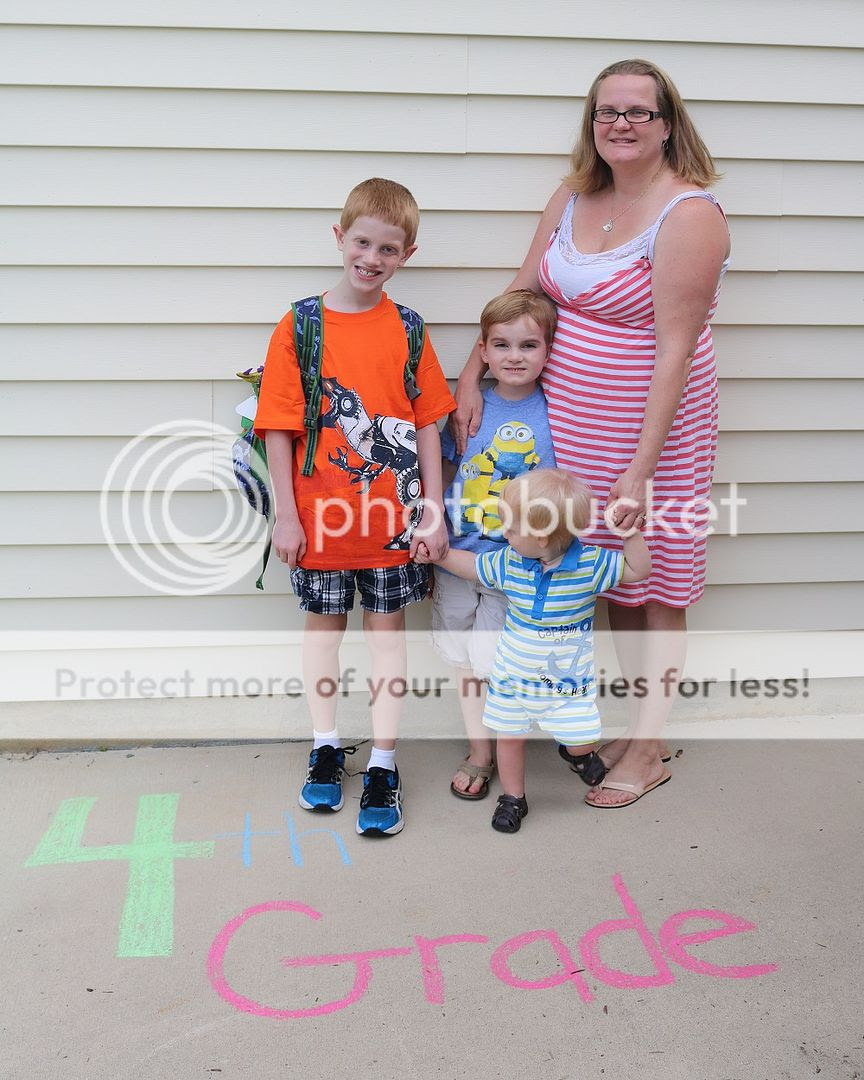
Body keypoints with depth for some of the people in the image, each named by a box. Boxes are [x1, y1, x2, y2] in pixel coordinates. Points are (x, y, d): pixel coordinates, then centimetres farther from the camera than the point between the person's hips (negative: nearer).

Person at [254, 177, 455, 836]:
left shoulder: (406, 330, 0)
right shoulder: (300, 327, -4)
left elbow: (428, 425, 2)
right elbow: (279, 428, -5)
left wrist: (432, 510, -2)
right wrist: (286, 515, -7)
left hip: (392, 518, 1)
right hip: (321, 516, 0)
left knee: (387, 629, 8)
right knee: (324, 625, 13)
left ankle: (383, 768, 18)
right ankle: (326, 749, 31)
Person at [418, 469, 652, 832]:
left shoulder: (589, 563, -18)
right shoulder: (509, 563, -9)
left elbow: (638, 570, -12)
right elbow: (473, 565, 9)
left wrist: (631, 533, -25)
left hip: (568, 677, -2)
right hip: (513, 675, 3)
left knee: (582, 740, 1)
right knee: (509, 735, 10)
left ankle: (575, 752, 38)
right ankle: (513, 797, 31)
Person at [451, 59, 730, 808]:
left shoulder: (688, 214, -15)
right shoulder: (574, 197, 6)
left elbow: (675, 347, -20)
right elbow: (522, 293, 11)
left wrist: (640, 469, -23)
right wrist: (472, 375, 1)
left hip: (649, 430, -6)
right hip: (574, 429, 6)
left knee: (656, 587, 7)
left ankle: (648, 750, 21)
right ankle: (633, 721, 32)